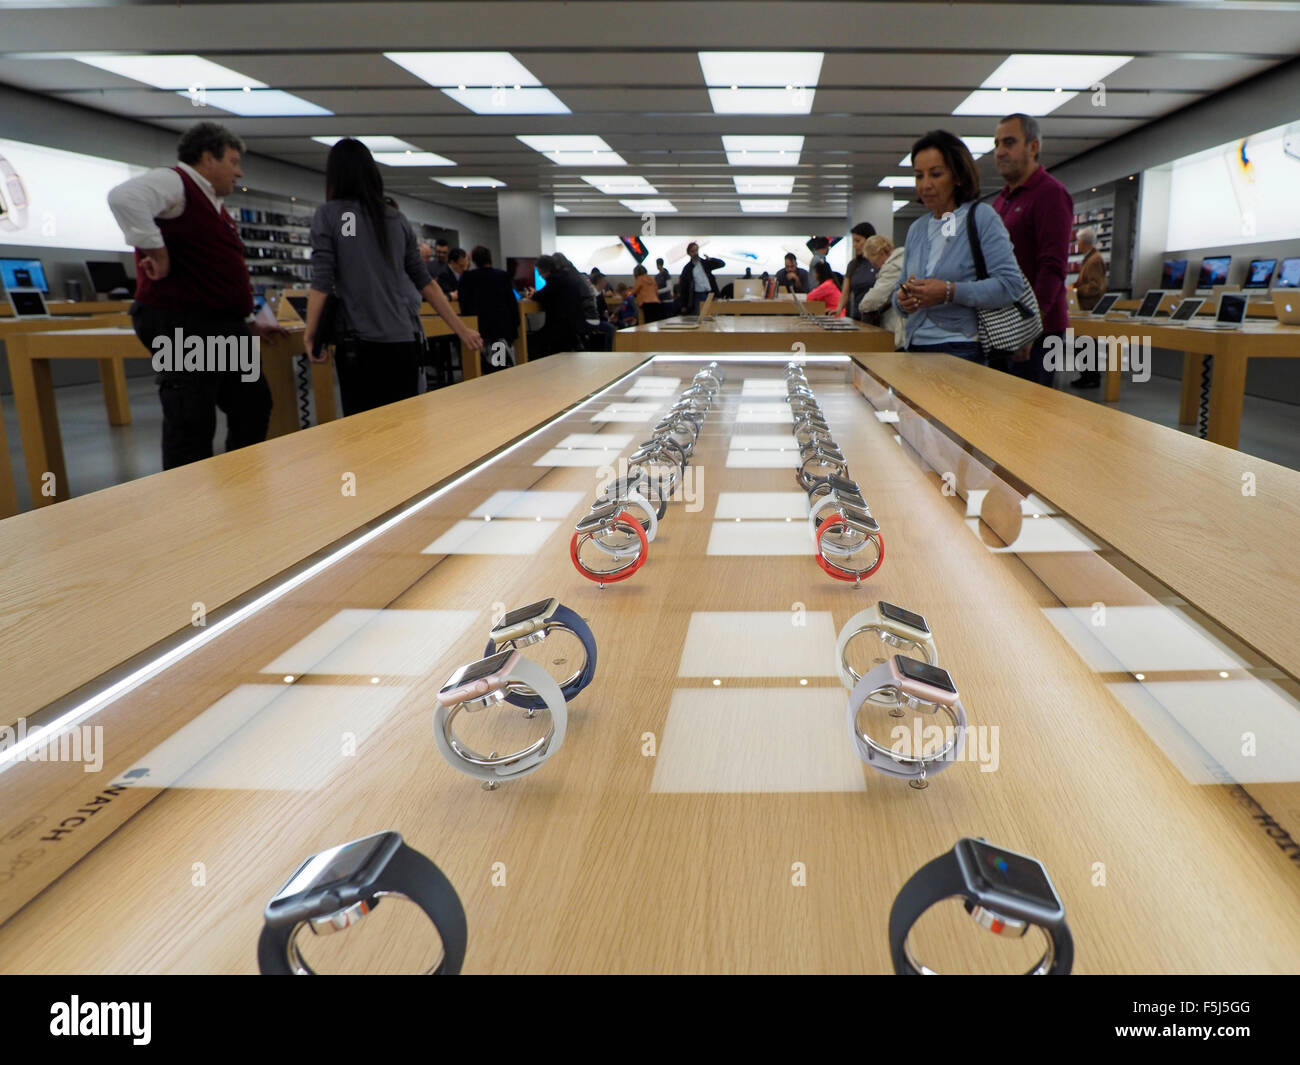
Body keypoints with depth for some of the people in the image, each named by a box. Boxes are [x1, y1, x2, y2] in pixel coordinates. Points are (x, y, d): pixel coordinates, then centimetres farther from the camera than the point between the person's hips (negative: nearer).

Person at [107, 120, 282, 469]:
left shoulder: (214, 204, 23)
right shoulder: (173, 182, -8)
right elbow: (125, 197, -30)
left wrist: (249, 320, 26)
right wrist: (156, 252, -23)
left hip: (227, 327, 10)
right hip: (184, 326, -10)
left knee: (253, 407, 14)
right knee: (192, 427, -6)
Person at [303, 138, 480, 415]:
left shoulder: (328, 215, -1)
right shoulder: (396, 218, 11)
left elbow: (322, 283, -8)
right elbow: (425, 281, 12)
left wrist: (310, 334, 1)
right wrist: (461, 329, 16)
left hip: (359, 342, -4)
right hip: (404, 340, 4)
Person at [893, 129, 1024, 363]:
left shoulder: (982, 217, 0)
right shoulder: (917, 228, 17)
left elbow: (1010, 284, -11)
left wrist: (949, 292, -20)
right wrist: (901, 300, -4)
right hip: (917, 348, 5)